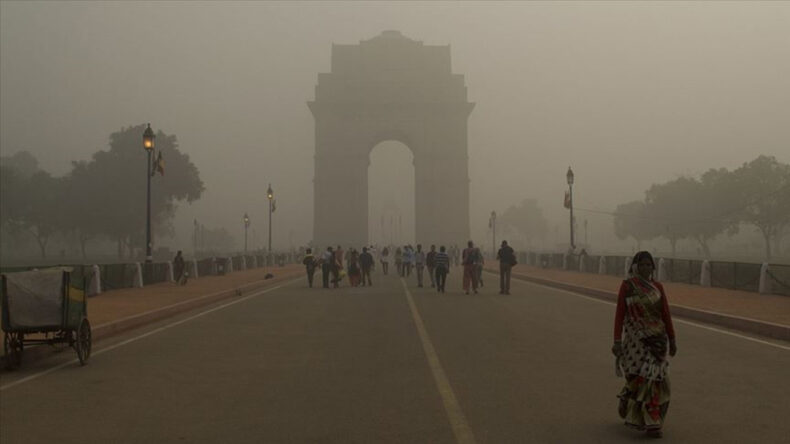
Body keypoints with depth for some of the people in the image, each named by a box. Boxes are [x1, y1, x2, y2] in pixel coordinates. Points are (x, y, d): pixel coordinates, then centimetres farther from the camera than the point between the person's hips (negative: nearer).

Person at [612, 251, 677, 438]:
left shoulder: (657, 287, 5)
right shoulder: (627, 286, -6)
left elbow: (666, 314, 9)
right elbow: (619, 314, -8)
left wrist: (672, 340, 9)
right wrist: (617, 341, -13)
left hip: (656, 338, 4)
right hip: (635, 337, -4)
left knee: (653, 377, 4)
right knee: (643, 376, -8)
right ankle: (651, 422, 4)